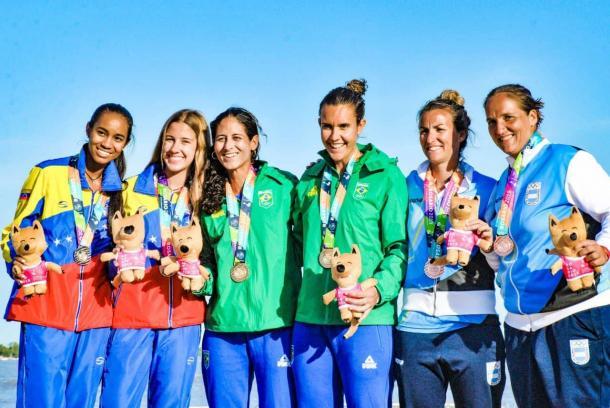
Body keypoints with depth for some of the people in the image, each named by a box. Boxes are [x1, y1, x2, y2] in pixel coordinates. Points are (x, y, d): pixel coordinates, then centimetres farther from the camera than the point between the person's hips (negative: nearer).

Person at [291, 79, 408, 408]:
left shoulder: (386, 177, -1)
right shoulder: (310, 179, 14)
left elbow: (400, 246, -5)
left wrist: (379, 290, -20)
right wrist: (298, 295, 9)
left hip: (365, 319, -5)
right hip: (310, 318, 5)